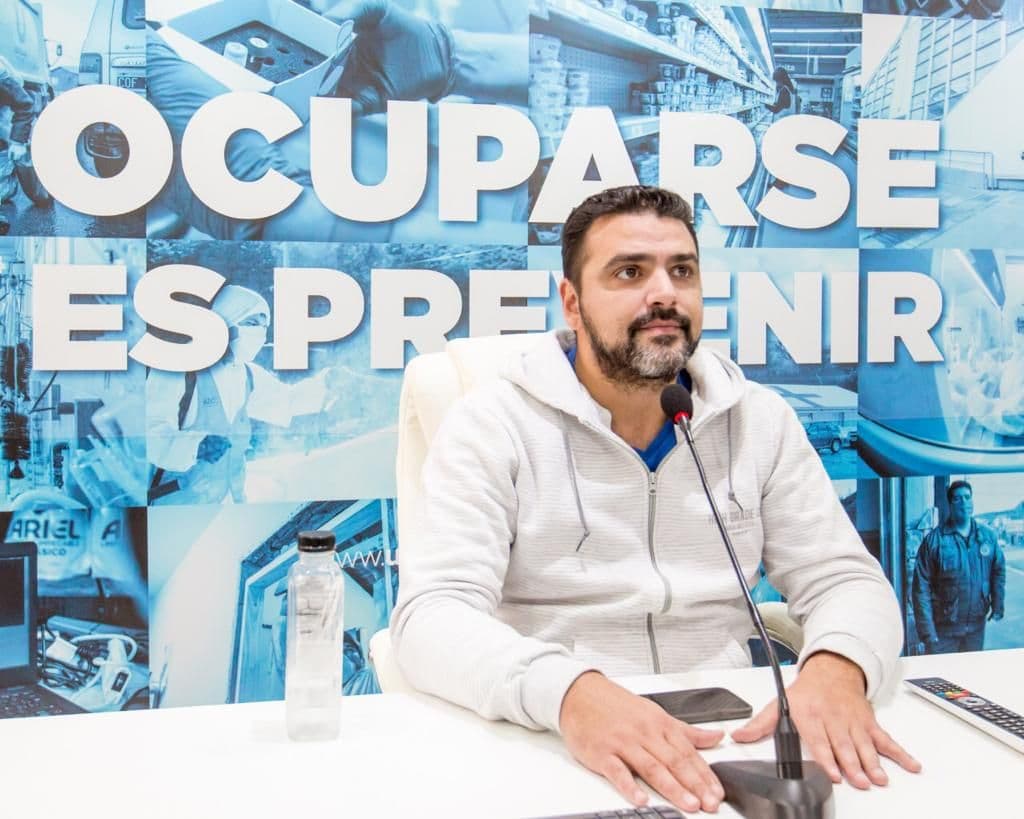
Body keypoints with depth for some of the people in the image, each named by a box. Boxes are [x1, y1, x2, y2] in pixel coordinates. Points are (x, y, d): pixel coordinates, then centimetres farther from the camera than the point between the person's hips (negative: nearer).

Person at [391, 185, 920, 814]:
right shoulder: (490, 427, -6)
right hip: (552, 752, -4)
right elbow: (432, 614, -16)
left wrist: (836, 667, -20)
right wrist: (571, 693, -36)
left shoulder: (763, 422, 6)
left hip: (724, 745, 4)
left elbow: (846, 580, 4)